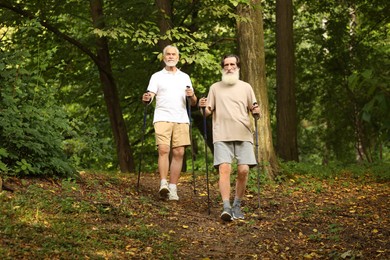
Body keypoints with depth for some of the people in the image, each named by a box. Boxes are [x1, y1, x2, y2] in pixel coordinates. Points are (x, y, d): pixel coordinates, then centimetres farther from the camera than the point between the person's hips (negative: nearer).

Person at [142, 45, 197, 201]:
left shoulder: (185, 77, 19)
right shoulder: (157, 76, 12)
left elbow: (193, 103, 17)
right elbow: (150, 96, 1)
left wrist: (192, 96, -6)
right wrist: (146, 99, -22)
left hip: (181, 119, 3)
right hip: (163, 118, -2)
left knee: (179, 152, -4)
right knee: (163, 149, -17)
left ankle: (173, 188, -2)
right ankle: (163, 184, -19)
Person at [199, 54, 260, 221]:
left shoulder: (246, 87, 15)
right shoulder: (215, 88, 14)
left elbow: (254, 110, 14)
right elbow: (208, 112, 14)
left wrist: (256, 112, -10)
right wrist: (203, 107, -9)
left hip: (243, 135, 1)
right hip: (222, 136, -1)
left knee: (243, 170, -8)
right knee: (224, 168, -16)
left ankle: (237, 206, 9)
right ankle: (226, 208, -21)